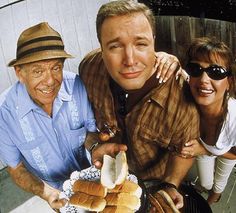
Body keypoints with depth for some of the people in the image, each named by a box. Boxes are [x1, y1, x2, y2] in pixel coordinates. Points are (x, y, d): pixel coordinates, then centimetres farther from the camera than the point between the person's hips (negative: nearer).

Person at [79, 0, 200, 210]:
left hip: (156, 179, -2)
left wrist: (170, 186, -24)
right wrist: (93, 146, -24)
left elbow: (183, 149, -17)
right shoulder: (89, 68, -28)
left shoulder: (182, 94, -38)